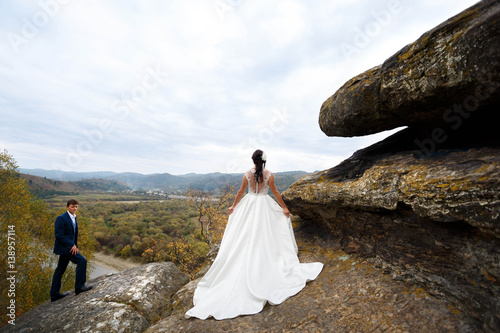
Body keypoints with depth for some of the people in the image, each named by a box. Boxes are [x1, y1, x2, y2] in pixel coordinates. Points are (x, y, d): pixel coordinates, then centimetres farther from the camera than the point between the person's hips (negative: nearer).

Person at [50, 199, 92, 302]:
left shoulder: (74, 218, 14)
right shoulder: (61, 218, -14)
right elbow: (59, 235, -19)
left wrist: (75, 246, 12)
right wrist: (72, 245, -20)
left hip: (69, 247, 9)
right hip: (64, 247, -9)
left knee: (60, 270, 15)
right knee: (82, 261, -13)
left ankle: (54, 294, 25)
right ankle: (79, 286, -3)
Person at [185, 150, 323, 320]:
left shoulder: (247, 174, -6)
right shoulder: (269, 175, -9)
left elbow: (241, 192, 1)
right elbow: (275, 192, -5)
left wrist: (234, 206, 14)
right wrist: (284, 207, 6)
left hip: (249, 205, 1)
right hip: (264, 206, -1)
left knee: (245, 236, 14)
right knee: (264, 236, 11)